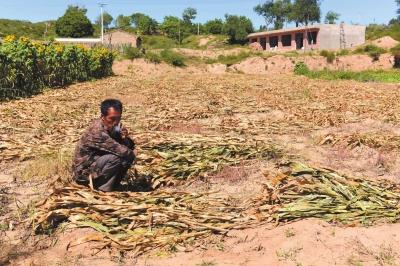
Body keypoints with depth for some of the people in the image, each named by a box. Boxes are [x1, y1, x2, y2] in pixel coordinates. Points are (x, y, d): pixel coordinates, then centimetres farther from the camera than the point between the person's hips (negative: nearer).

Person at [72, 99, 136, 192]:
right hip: (84, 171, -8)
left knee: (128, 155, -4)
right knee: (117, 157, -28)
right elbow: (119, 150, -30)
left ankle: (113, 183, 4)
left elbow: (130, 147, 5)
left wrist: (125, 138, -16)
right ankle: (103, 187, -11)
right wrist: (132, 153, -10)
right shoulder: (97, 131, -27)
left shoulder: (113, 126, -1)